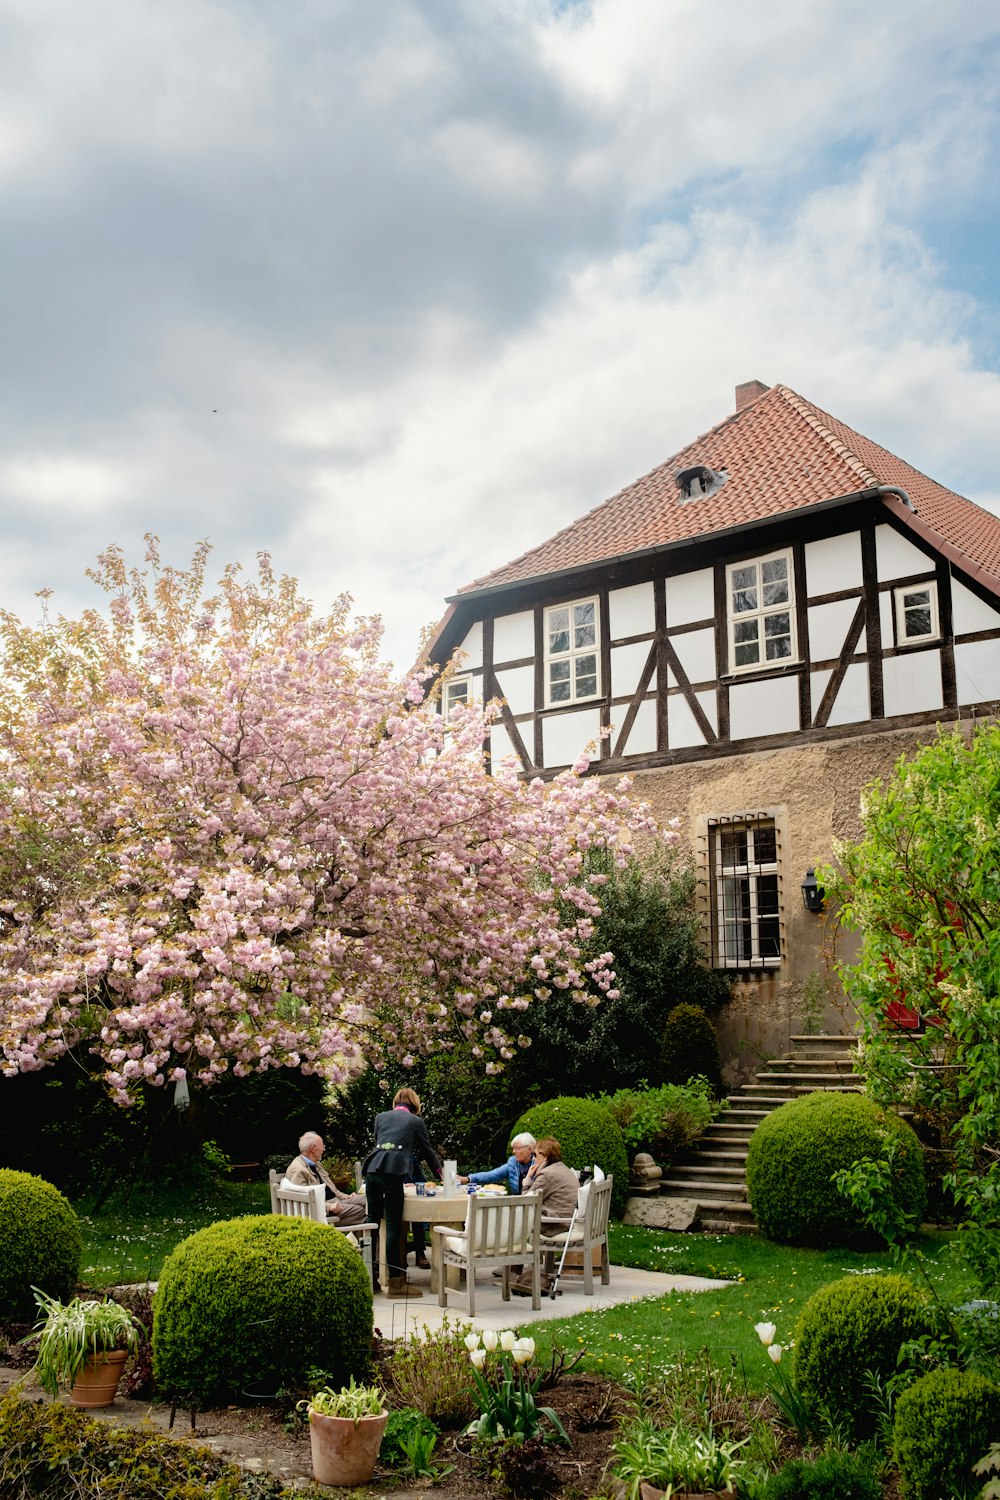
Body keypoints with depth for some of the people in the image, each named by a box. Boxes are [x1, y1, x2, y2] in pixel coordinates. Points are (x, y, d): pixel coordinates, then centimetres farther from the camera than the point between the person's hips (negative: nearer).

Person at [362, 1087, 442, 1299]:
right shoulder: (415, 1121, 12)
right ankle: (395, 1282, -3)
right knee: (393, 1227, -3)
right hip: (393, 1172, -4)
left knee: (373, 1223, 11)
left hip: (372, 1170, 4)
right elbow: (427, 1150, 20)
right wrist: (440, 1172, 38)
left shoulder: (381, 1117, 22)